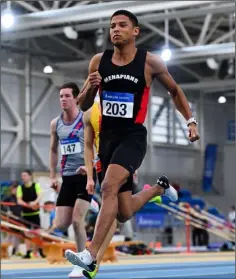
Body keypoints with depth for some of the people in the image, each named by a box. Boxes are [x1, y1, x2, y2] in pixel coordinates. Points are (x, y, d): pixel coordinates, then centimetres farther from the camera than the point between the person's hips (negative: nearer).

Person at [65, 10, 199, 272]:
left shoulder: (150, 62, -5)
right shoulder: (98, 61, 2)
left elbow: (175, 91, 13)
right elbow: (83, 106, 9)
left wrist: (190, 120, 5)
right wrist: (90, 88, -12)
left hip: (133, 136, -4)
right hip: (107, 137, 4)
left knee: (109, 186, -30)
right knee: (123, 213, 10)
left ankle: (91, 255, -30)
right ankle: (159, 187, 41)